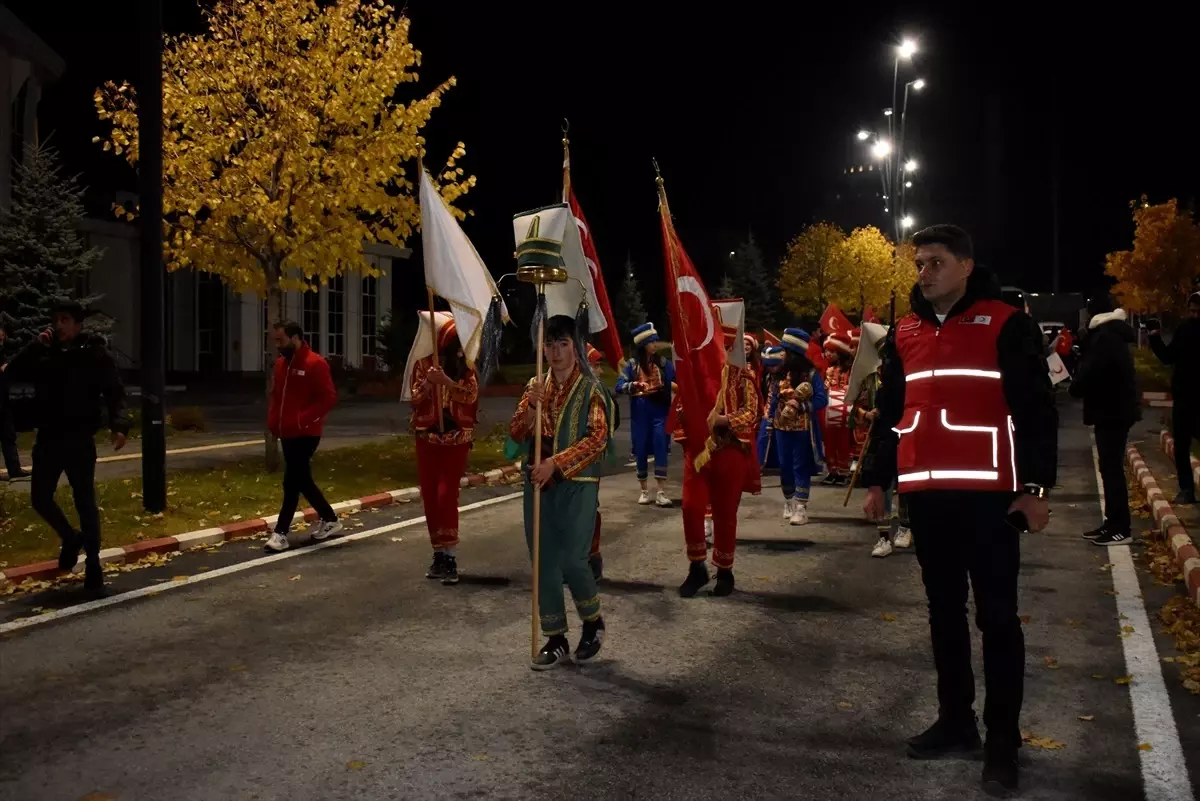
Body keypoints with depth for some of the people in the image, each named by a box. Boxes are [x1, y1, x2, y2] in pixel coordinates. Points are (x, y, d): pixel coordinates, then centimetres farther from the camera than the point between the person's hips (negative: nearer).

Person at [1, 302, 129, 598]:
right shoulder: (45, 352, 7)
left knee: (85, 503, -1)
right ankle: (70, 538, 36)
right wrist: (35, 346, -11)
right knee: (40, 498, 10)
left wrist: (119, 424, -28)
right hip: (48, 439, 5)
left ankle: (93, 567, 6)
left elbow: (114, 393, -11)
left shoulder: (95, 355, -6)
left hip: (79, 440, -5)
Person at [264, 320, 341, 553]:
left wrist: (303, 419, -22)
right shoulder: (281, 363, 12)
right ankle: (329, 518, 28)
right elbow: (276, 396, 19)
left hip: (306, 434, -8)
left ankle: (281, 532, -2)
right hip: (287, 434, 8)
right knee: (301, 480, 14)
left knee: (292, 482, -8)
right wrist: (273, 422, 5)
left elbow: (329, 398, -17)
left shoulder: (315, 363, -13)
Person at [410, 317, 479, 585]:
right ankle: (439, 553, 15)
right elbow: (416, 398, -3)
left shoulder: (466, 366, 1)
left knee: (447, 494, -10)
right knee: (429, 496, 5)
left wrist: (446, 381, -27)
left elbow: (470, 395, -15)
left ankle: (450, 556, -9)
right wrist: (428, 382, -21)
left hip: (457, 439, -2)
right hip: (427, 438, 2)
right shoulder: (423, 363, 2)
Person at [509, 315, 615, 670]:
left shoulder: (590, 389, -4)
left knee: (571, 561, -7)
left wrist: (555, 463, -19)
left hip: (576, 485, -5)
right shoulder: (535, 386, 11)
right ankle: (556, 640, 17)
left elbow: (597, 438, -12)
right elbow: (516, 433, 5)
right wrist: (533, 405, -13)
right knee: (544, 563, 6)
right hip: (538, 484, 5)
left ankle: (594, 623, 21)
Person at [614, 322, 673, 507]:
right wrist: (633, 385, -25)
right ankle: (644, 491, 20)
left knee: (660, 448, -7)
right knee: (641, 450, 6)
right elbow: (619, 386, -7)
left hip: (660, 410, 0)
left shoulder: (662, 363, 5)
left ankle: (661, 492, -6)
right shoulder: (632, 365, 1)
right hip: (640, 412, 0)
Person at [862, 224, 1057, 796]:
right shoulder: (905, 334, 12)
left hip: (988, 494, -5)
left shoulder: (1005, 325, -3)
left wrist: (1035, 485, -12)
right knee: (944, 611, 14)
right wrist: (876, 481, 13)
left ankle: (1003, 740, 11)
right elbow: (889, 413, 16)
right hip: (925, 495, 5)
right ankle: (955, 719, 26)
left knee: (997, 617, 2)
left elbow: (1035, 409, -6)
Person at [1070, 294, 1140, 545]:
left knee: (1111, 468, -7)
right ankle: (1113, 523, 19)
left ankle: (1121, 528, -4)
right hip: (1116, 409, 10)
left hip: (1111, 411, -10)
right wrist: (1080, 383, 4)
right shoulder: (1113, 333, 15)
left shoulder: (1104, 337, -18)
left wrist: (1075, 387, -4)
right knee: (1111, 467, 14)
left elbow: (1091, 372, -22)